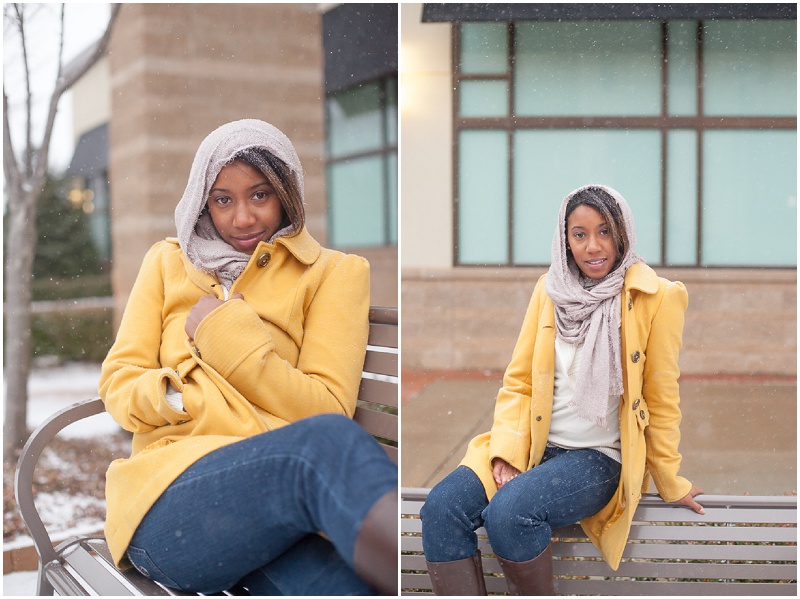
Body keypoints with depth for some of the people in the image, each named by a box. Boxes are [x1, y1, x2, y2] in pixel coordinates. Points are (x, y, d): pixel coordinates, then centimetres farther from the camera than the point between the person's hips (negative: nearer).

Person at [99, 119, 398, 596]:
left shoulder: (333, 272, 13)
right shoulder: (170, 262, 21)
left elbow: (329, 408, 1)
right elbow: (118, 383, 13)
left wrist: (224, 331, -5)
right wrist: (182, 396, -9)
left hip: (278, 498, -1)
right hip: (166, 502, 1)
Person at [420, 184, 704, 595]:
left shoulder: (655, 298, -6)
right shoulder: (550, 288, 6)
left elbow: (661, 398, 1)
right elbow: (518, 380, 6)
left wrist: (670, 483, 7)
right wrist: (507, 449, -8)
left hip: (601, 456, -4)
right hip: (534, 443, 4)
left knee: (508, 512, -31)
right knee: (441, 508, -20)